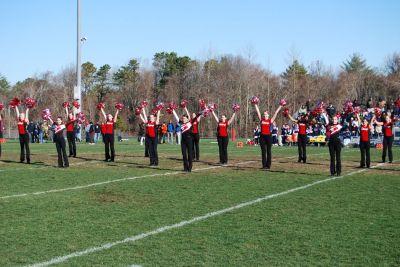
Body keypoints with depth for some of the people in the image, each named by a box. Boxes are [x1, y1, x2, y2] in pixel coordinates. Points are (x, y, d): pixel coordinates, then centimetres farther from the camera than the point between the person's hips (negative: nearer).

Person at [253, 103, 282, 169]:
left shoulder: (270, 120, 4)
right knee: (263, 151, 5)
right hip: (262, 136, 2)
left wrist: (280, 106, 6)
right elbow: (258, 111, 9)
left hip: (268, 136, -2)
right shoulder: (261, 119, 8)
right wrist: (255, 105, 10)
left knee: (268, 151, 2)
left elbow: (276, 113, 5)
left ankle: (268, 165, 6)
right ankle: (264, 165, 9)